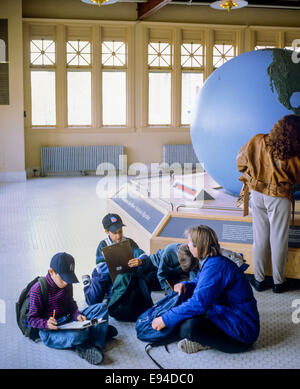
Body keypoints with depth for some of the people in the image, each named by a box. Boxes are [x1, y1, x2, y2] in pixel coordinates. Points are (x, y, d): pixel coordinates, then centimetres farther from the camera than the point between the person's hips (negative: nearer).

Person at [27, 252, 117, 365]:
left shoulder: (67, 284, 5)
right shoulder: (38, 289, -16)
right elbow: (32, 319, -12)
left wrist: (77, 315, -7)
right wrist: (46, 323, -33)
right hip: (50, 331, -8)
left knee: (101, 308, -4)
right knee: (77, 335, -40)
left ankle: (95, 347, -22)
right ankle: (101, 330, -7)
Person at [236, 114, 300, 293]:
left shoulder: (258, 141, -7)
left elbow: (241, 161, 5)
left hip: (257, 194, 3)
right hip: (280, 198, -3)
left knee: (260, 238, 13)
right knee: (279, 240, 8)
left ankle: (259, 279, 21)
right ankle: (279, 282, 20)